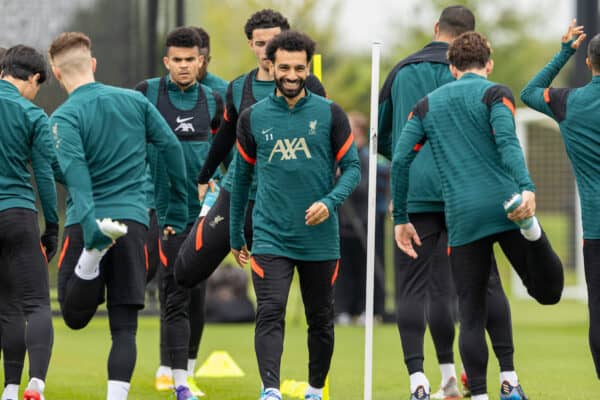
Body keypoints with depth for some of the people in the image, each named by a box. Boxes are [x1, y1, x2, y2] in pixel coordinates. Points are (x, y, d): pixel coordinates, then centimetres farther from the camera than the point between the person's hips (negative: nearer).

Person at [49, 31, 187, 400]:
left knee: (75, 317, 5)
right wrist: (178, 211, 17)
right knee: (124, 326, 4)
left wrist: (88, 225, -28)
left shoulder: (65, 117, -4)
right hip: (134, 222, 3)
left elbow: (75, 172, -18)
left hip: (87, 224, -3)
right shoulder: (135, 101, 8)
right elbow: (172, 148, 9)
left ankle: (95, 248, -22)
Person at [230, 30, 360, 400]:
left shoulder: (330, 114, 0)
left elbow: (352, 168, 1)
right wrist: (237, 236, 16)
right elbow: (242, 176, 13)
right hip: (270, 237, 0)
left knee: (321, 319, 11)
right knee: (270, 314, -17)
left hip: (320, 237, 1)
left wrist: (330, 202, -19)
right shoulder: (253, 118, 4)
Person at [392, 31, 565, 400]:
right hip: (505, 204, -2)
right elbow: (507, 142, -14)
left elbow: (401, 160, 9)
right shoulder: (495, 93, 4)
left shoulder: (428, 104, 16)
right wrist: (527, 188, -27)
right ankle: (528, 227, -27)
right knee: (547, 291, 1)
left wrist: (401, 219, 14)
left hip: (462, 218, 3)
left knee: (472, 316, 9)